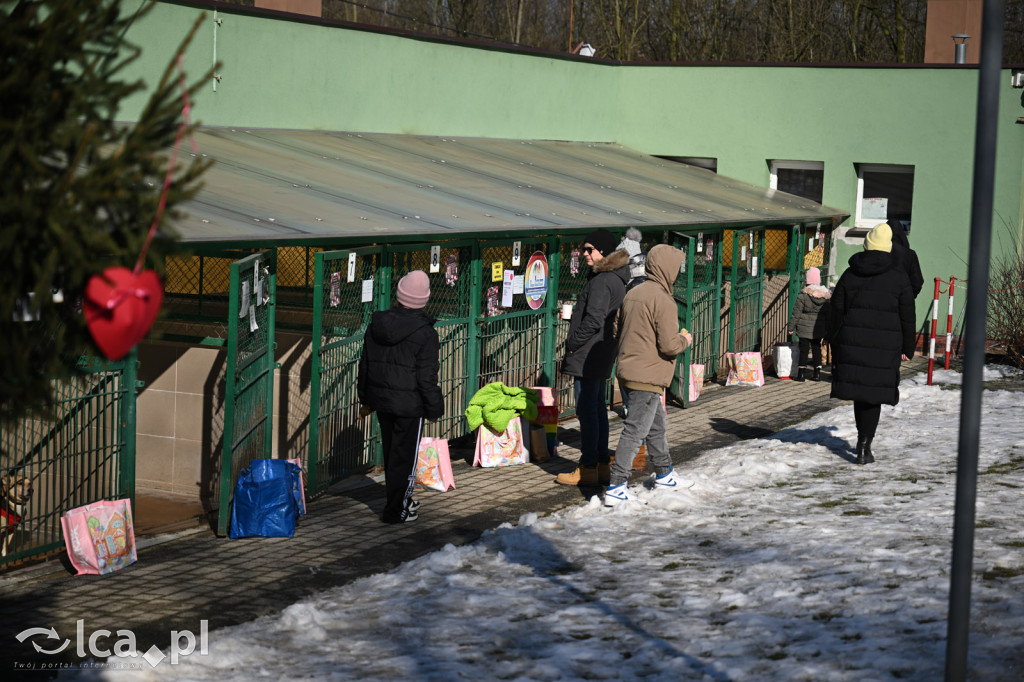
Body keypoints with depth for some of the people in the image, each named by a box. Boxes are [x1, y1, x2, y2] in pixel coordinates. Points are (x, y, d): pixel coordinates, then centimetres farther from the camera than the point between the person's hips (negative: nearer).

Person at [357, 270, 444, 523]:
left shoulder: (376, 324, 2)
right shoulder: (425, 333, -17)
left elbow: (365, 366, 10)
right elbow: (427, 377, -15)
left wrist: (366, 399, 21)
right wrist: (434, 409, -4)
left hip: (381, 399, 6)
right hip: (410, 404, -6)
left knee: (391, 452, 20)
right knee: (405, 456, 4)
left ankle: (400, 500, 36)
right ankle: (395, 510, 9)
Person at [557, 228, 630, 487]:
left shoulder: (602, 281, -18)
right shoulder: (617, 279, 13)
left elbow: (593, 320, -24)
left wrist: (572, 343, -12)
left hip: (588, 358, -10)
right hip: (603, 356, 10)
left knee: (587, 410, -5)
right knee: (598, 408, 15)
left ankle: (588, 469, -2)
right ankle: (602, 464, 20)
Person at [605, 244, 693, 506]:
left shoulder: (633, 294, 10)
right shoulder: (662, 299, -17)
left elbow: (622, 332, 18)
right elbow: (669, 345, -21)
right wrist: (684, 340, 1)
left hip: (627, 371, 9)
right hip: (648, 376, -9)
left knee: (657, 426, 23)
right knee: (634, 432, -6)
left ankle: (665, 475, 37)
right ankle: (615, 488, -6)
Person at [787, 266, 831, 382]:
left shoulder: (803, 294, -13)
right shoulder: (825, 295, 1)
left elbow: (797, 313, -10)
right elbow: (828, 313, 8)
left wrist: (791, 327, -1)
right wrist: (827, 329, 16)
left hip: (805, 327, -4)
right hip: (819, 328, 4)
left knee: (804, 348, 1)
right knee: (816, 348, 13)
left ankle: (800, 373, 3)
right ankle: (817, 373, 13)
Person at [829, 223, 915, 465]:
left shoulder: (849, 275, 6)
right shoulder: (898, 278, 0)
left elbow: (837, 312, 7)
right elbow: (907, 317, 2)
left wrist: (835, 346, 13)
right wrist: (907, 349, 11)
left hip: (852, 343, 2)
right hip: (885, 345, -2)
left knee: (859, 391, 11)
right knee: (874, 393, 2)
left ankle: (863, 443, 22)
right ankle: (864, 446, -3)